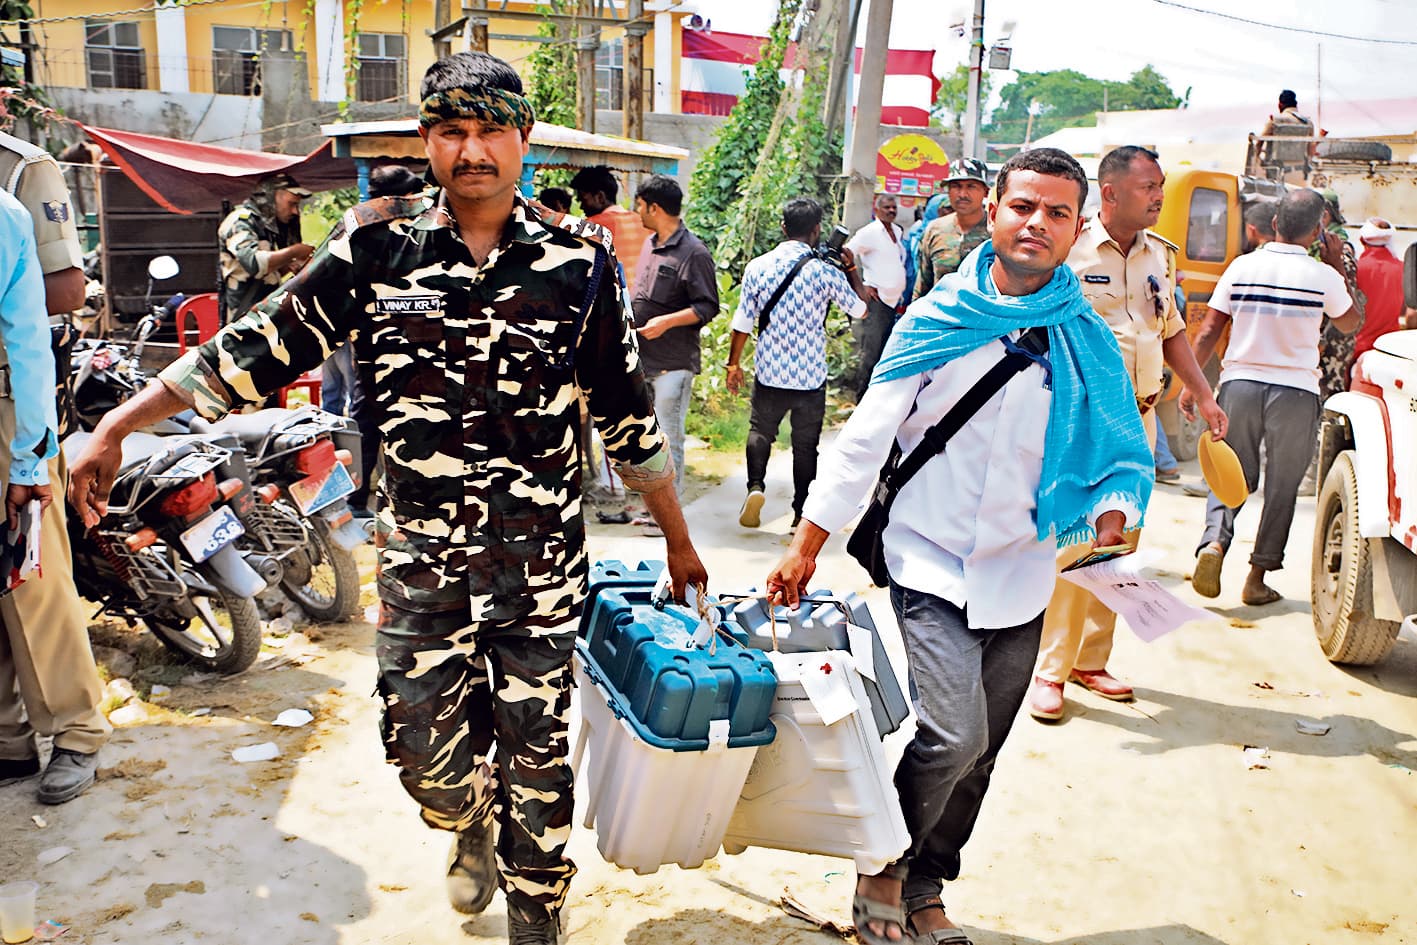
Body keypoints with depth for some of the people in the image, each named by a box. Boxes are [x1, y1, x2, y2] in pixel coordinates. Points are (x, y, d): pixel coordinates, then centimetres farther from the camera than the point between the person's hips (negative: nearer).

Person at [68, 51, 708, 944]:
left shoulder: (577, 264, -4)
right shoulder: (378, 244, -3)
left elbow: (629, 417, 3)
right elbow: (265, 344, 0)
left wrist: (679, 539, 8)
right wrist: (116, 426, -2)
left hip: (541, 559, -1)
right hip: (419, 553, 1)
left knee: (537, 751, 8)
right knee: (424, 746, 10)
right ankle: (474, 829, 46)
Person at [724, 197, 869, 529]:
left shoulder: (758, 266, -4)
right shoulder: (826, 272, -10)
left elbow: (743, 323, 0)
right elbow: (861, 309, 3)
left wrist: (733, 364, 10)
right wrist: (851, 269, 13)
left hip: (769, 372, 1)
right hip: (811, 375, -1)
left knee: (760, 430, 18)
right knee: (805, 443, 12)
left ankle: (755, 486, -5)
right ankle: (802, 512, 17)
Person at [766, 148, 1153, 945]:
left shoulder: (1088, 342, 4)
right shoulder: (938, 321, -3)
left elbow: (1124, 452, 10)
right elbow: (866, 437, -2)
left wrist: (1114, 511, -13)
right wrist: (808, 544, -4)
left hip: (1020, 579, 3)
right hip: (930, 564, -3)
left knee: (977, 759, 11)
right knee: (955, 736, -17)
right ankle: (883, 867, 10)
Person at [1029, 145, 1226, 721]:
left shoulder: (1160, 255, 12)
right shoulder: (1071, 250, -9)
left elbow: (1171, 331, 20)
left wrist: (1205, 397, 16)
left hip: (1140, 419, 7)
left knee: (1120, 546, 11)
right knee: (1074, 545, -8)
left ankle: (1091, 660, 24)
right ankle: (1048, 671, 4)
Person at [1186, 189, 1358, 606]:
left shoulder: (1242, 267, -1)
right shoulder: (1324, 276, -5)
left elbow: (1209, 330, -1)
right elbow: (1349, 323, 14)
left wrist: (1192, 381, 8)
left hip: (1240, 383, 2)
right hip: (1295, 391, -1)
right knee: (1282, 486, 10)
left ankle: (1214, 541, -14)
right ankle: (1257, 578, 11)